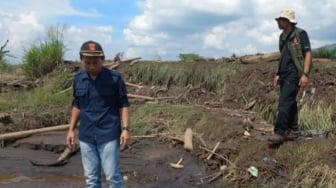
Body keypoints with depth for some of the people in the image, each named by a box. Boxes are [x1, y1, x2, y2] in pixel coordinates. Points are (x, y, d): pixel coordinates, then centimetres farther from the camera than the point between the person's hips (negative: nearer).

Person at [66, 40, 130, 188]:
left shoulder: (114, 78, -9)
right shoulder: (78, 79, 3)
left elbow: (123, 105, -4)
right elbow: (77, 106, 13)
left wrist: (125, 129, -13)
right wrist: (71, 129, 10)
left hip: (109, 135, -4)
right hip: (86, 136, 4)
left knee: (112, 176, 0)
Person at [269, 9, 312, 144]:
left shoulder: (300, 34, -8)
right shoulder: (282, 36, 15)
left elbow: (308, 54, -11)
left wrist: (305, 74, -20)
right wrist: (278, 74, 20)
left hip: (294, 74, -8)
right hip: (285, 74, 8)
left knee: (284, 102, -14)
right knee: (289, 102, 11)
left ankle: (279, 132, -12)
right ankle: (293, 131, 19)